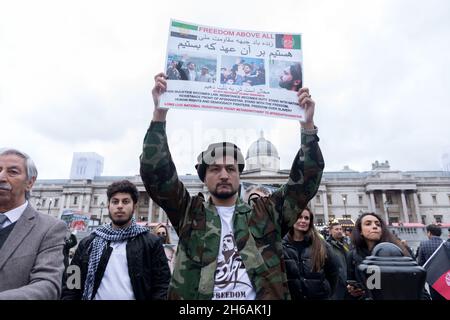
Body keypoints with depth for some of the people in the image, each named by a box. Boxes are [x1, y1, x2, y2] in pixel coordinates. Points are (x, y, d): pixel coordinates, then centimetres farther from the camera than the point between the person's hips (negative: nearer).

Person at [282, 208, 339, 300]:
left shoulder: (321, 245, -3)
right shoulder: (282, 245, -9)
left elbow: (333, 269, 8)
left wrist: (327, 291, 10)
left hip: (319, 296, 1)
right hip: (290, 296, -1)